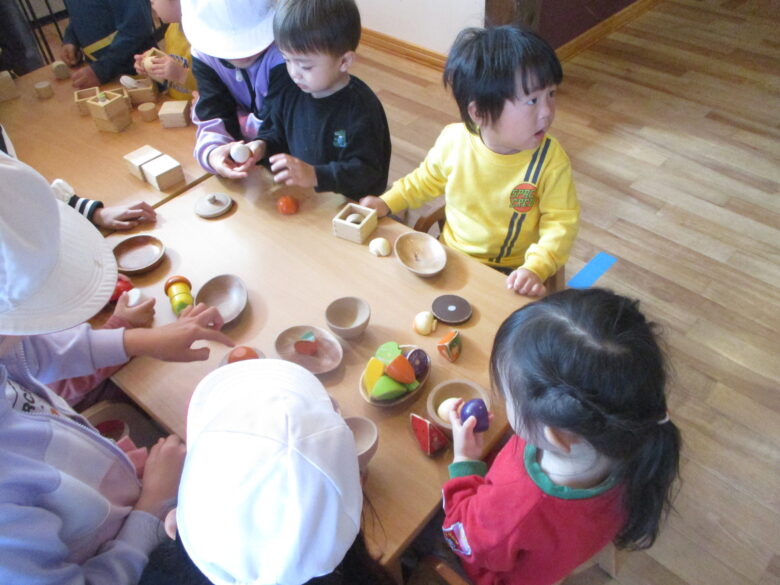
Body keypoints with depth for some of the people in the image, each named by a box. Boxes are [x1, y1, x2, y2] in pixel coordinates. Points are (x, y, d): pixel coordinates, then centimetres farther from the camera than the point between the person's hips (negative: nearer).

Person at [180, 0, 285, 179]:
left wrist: (235, 120, -12)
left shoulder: (285, 54, -23)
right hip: (239, 153, 4)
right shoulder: (204, 55, -8)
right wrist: (212, 152, -37)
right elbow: (214, 117, -16)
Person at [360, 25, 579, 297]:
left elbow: (561, 222, -13)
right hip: (449, 256, 3)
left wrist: (536, 268, -29)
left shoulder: (550, 160, -18)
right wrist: (387, 202, 0)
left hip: (508, 275, -2)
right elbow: (428, 178, 9)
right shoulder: (453, 139, -12)